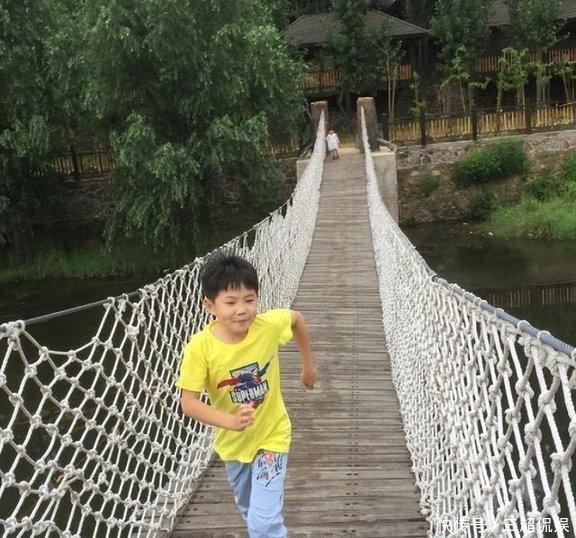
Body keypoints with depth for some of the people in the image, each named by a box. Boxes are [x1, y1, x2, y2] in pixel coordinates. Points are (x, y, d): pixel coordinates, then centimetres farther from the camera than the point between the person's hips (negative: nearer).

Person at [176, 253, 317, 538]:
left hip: (271, 436, -2)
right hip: (232, 441, 2)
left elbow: (297, 318, -3)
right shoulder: (200, 347, -26)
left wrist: (308, 365, 7)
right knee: (250, 511, 26)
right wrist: (229, 420, -38)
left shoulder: (269, 325, -24)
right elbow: (188, 402, -22)